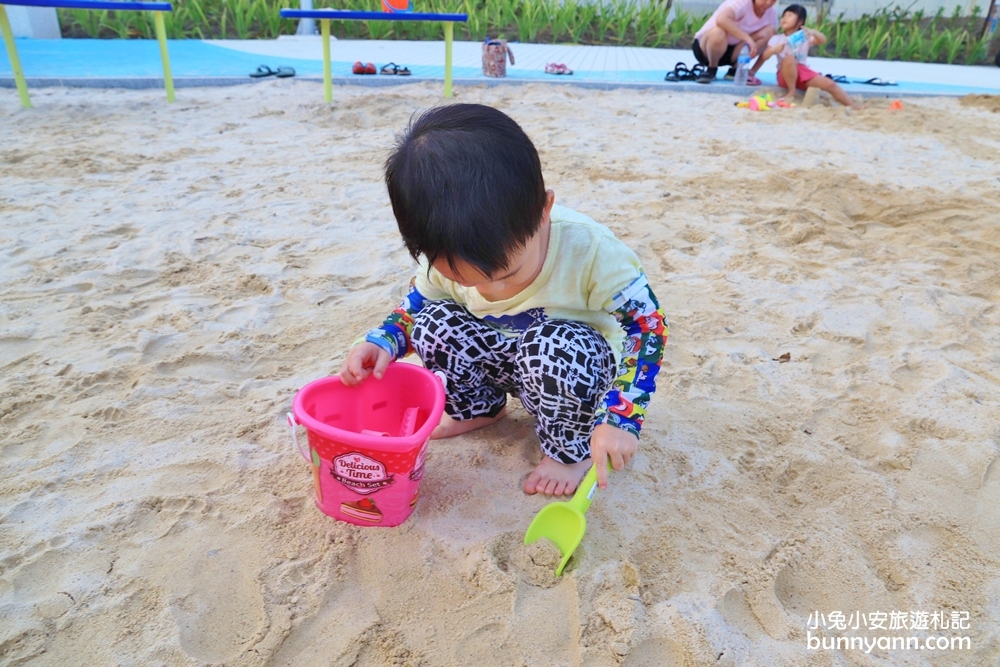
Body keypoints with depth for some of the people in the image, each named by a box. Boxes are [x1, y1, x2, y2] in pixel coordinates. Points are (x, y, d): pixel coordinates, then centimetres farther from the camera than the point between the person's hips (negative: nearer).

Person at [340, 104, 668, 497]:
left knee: (555, 348, -36)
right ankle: (479, 407, 9)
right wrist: (383, 342, -21)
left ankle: (570, 448, -7)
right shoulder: (446, 258, -20)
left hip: (579, 366, -3)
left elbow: (648, 327, -22)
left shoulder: (591, 251, -32)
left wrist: (619, 419, -31)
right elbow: (417, 304, 1)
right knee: (434, 323, -19)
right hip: (499, 358, 4)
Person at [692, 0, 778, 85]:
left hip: (734, 51, 5)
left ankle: (735, 70, -6)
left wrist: (752, 72, -13)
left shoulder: (772, 13, -4)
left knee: (769, 31, -14)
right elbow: (721, 20, -42)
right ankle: (711, 69, -11)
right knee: (718, 32, -38)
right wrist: (747, 38, -42)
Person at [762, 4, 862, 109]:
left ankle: (852, 105, -7)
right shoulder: (776, 39, 3)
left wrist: (814, 32, -28)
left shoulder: (805, 37, 6)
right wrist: (774, 50, -24)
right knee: (789, 58, -35)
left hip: (803, 72, 3)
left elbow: (823, 40, -8)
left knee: (830, 84, -13)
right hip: (786, 75, -3)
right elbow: (764, 57, -4)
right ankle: (791, 92, -22)